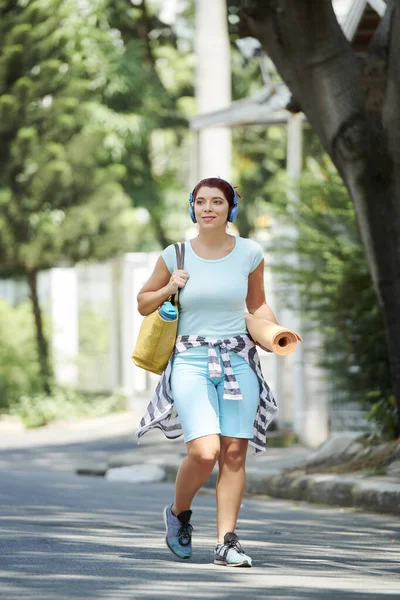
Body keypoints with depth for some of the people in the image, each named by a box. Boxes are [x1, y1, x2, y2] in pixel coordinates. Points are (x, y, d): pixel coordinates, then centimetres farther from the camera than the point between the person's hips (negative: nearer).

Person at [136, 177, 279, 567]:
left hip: (238, 361, 2)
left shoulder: (250, 253, 4)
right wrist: (169, 289, -7)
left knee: (234, 453, -4)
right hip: (191, 362, -2)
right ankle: (178, 513, 13)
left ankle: (226, 542, 3)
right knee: (204, 452, -16)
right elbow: (143, 304, 13)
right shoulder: (176, 255, 1)